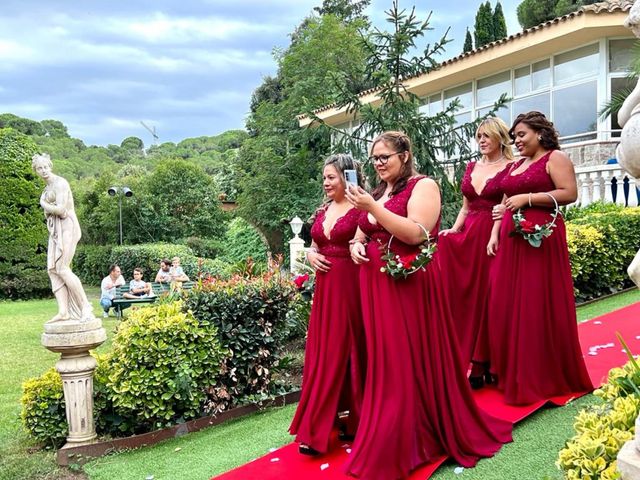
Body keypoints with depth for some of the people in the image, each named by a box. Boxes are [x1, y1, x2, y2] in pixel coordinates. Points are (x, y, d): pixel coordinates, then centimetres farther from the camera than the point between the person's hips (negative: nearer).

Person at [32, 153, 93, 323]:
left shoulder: (60, 183, -7)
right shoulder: (47, 188, 21)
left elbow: (60, 209, -17)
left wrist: (44, 205, -1)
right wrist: (50, 209, 0)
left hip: (66, 227, -9)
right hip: (55, 230, 9)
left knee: (61, 268, -17)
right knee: (52, 269, -3)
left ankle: (86, 307, -14)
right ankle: (63, 311, -9)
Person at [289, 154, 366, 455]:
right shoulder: (322, 212, 14)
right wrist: (310, 255, 2)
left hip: (352, 286, -6)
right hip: (325, 287, 6)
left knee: (347, 349, 1)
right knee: (321, 352, 8)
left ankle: (354, 420, 15)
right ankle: (315, 430, 19)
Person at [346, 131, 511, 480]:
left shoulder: (423, 186, -5)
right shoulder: (377, 192, 16)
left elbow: (416, 234, -19)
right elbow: (362, 231, 26)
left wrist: (373, 207, -21)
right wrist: (356, 244, 3)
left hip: (409, 284, -7)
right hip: (376, 286, 7)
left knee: (414, 362, -1)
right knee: (384, 362, 10)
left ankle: (422, 437, 15)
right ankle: (388, 443, 22)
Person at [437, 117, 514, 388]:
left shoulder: (510, 168, -2)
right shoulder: (471, 167, 15)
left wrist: (495, 237, -21)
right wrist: (453, 230, 3)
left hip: (493, 238, -5)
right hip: (468, 236, 5)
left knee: (487, 298, -1)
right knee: (465, 297, 3)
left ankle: (485, 365, 10)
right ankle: (473, 363, 10)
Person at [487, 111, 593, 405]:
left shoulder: (555, 158, -2)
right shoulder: (516, 164, 20)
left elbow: (570, 193, -13)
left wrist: (528, 198, -15)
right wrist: (495, 235, 13)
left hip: (541, 238, -8)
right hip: (511, 240, 8)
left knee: (539, 307, -4)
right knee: (506, 305, 6)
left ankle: (545, 376, 9)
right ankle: (514, 371, 17)